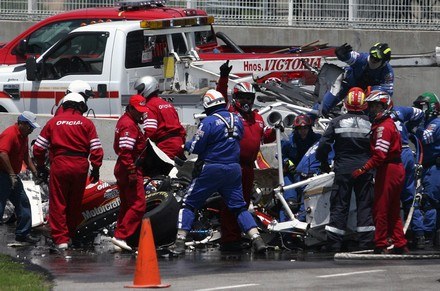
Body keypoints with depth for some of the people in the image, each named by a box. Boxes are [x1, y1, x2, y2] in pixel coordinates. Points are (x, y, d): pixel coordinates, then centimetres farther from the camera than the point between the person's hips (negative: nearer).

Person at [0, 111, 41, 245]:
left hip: (13, 176, 10)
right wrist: (12, 175, -28)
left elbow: (25, 156, 24)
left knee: (23, 203, 12)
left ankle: (23, 234, 19)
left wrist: (35, 172, 15)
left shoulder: (24, 136, 13)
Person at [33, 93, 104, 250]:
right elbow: (96, 149, -2)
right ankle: (73, 235, 22)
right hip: (80, 165, 1)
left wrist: (40, 165, 20)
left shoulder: (54, 121, 5)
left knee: (58, 203, 2)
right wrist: (96, 169, 7)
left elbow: (38, 147, 6)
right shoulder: (86, 123, 4)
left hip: (59, 165, -1)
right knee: (75, 204, 14)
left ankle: (60, 238, -6)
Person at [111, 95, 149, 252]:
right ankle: (121, 236, -16)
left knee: (126, 205, 15)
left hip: (122, 169, 11)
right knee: (138, 205, -12)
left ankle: (119, 239, 17)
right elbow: (125, 151, -24)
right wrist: (132, 172, -25)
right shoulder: (129, 125, -16)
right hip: (131, 169, -11)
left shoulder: (124, 121, 17)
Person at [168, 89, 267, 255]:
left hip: (211, 169, -5)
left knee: (189, 204, 5)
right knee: (239, 207, 11)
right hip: (234, 169, 5)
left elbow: (196, 147, -12)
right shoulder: (237, 120, 5)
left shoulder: (208, 122, -13)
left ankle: (180, 242, -1)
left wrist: (185, 145, 8)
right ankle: (257, 239, -5)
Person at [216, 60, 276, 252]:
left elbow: (265, 136, 25)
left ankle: (237, 237, 24)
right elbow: (221, 98, -17)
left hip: (248, 165, 8)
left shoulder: (257, 118, 19)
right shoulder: (230, 112, -2)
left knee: (244, 202, 14)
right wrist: (223, 78, -28)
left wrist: (275, 131, 5)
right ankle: (228, 240, -6)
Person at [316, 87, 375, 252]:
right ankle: (366, 243, 4)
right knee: (365, 205, 7)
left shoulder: (337, 122, -3)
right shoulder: (370, 123, -2)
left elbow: (324, 144, -4)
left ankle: (334, 244, -1)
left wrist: (323, 163, 11)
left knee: (339, 205, 3)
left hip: (343, 170, 0)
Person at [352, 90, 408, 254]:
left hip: (387, 171, -10)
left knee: (380, 210, -4)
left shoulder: (383, 127, -15)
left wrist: (363, 169, -23)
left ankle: (381, 245, -2)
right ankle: (400, 245, 18)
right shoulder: (390, 124, 18)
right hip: (397, 169, 10)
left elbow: (379, 154, -24)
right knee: (393, 211, 15)